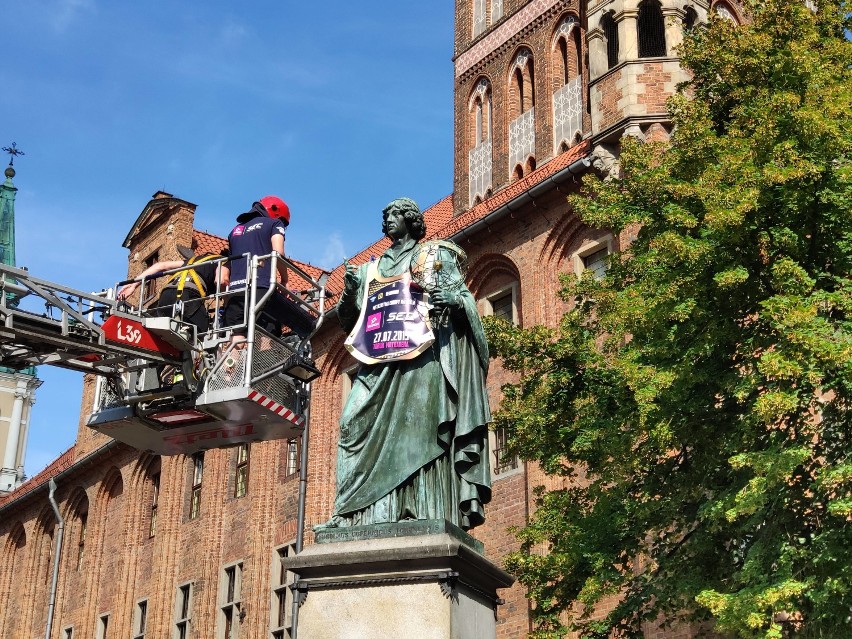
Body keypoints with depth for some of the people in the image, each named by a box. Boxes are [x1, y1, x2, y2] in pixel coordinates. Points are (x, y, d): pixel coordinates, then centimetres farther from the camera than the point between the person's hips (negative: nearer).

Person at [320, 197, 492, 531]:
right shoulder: (370, 270, 24)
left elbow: (467, 298, 7)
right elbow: (349, 322, 21)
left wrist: (455, 300, -16)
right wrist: (349, 292, 1)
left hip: (419, 357, -4)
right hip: (378, 361, 4)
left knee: (418, 427, -15)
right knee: (360, 424, -11)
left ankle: (426, 512, -19)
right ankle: (352, 513, -16)